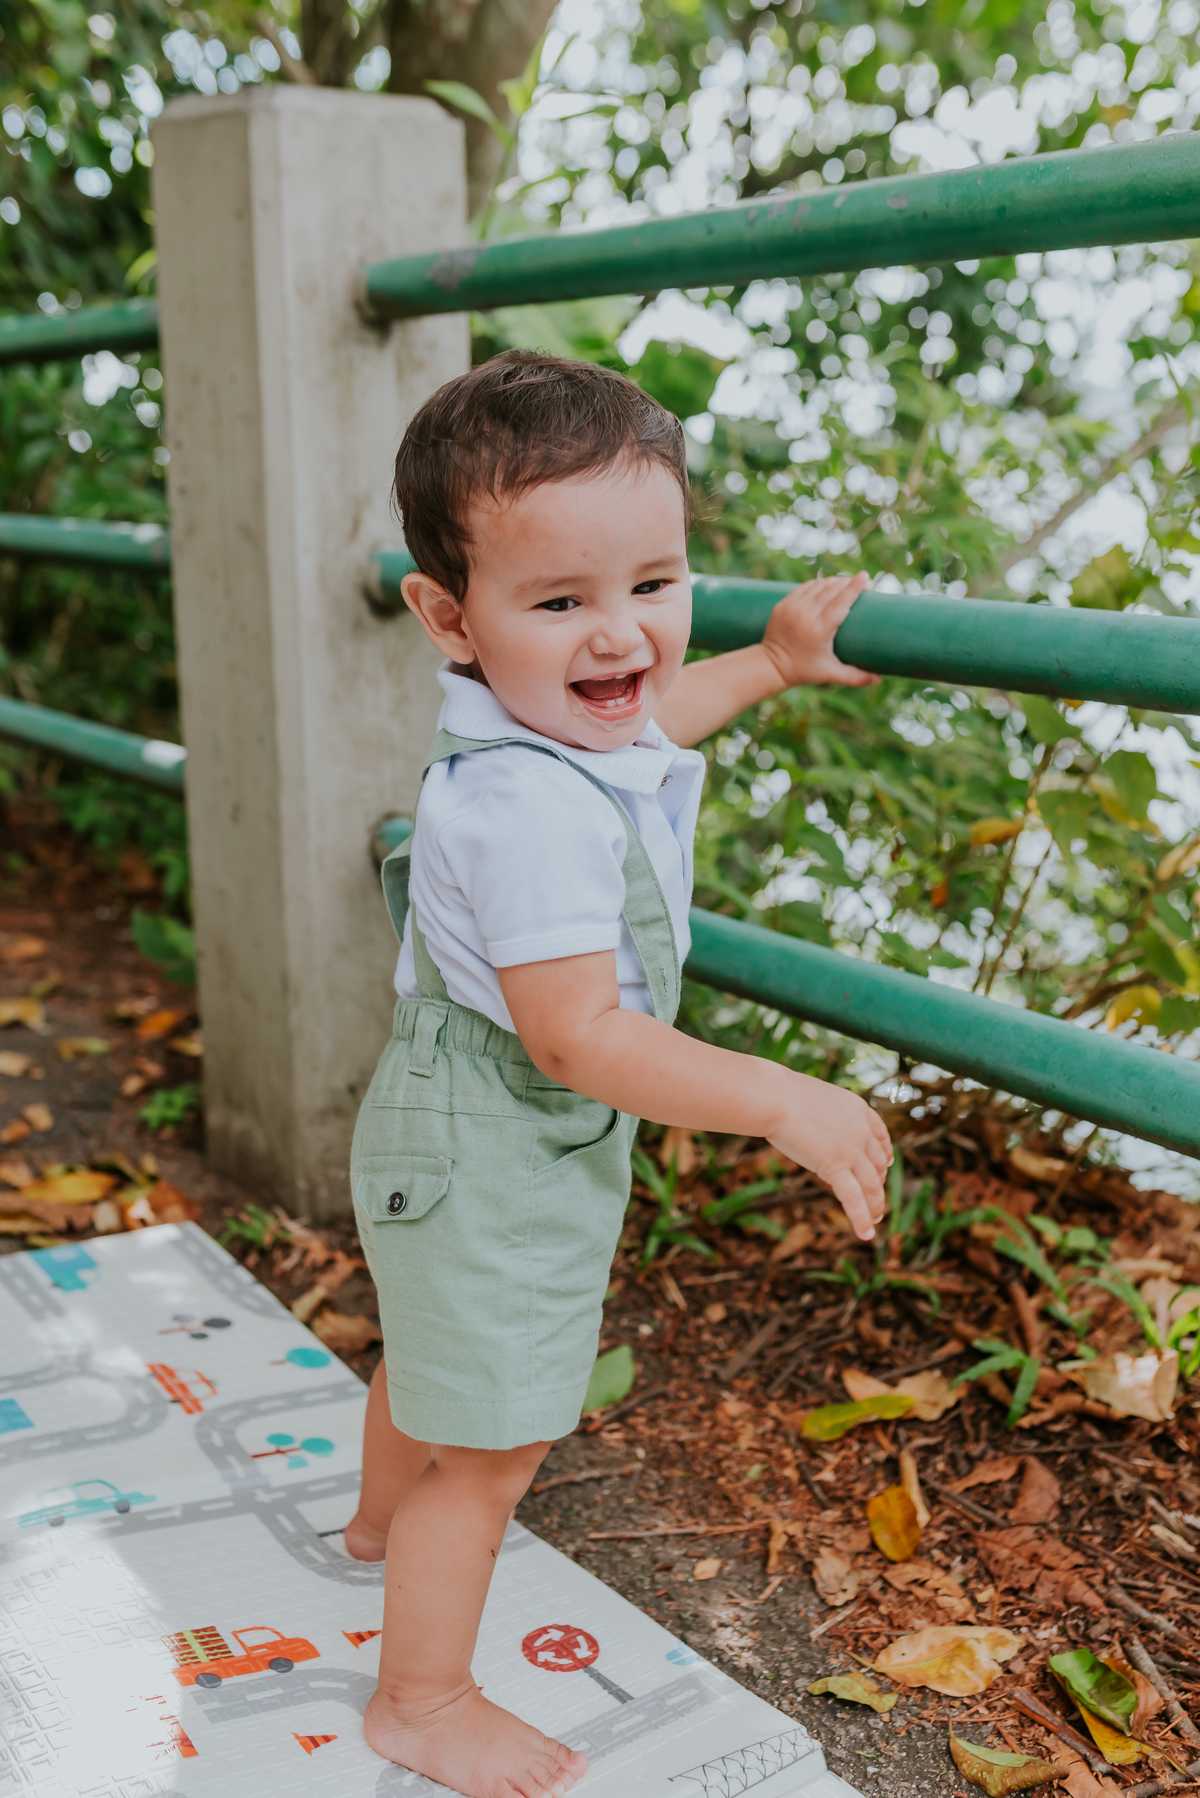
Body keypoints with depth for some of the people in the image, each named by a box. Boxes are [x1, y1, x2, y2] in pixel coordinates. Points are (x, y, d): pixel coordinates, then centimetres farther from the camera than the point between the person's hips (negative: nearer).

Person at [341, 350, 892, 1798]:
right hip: (491, 1162, -10)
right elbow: (576, 1036, -36)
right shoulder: (533, 811, -36)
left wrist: (773, 664, 23)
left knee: (435, 1351, 34)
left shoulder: (552, 716, -5)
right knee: (492, 1446, 6)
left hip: (459, 1132, 10)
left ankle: (384, 1520, 63)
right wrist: (781, 1104, -33)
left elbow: (635, 724, 20)